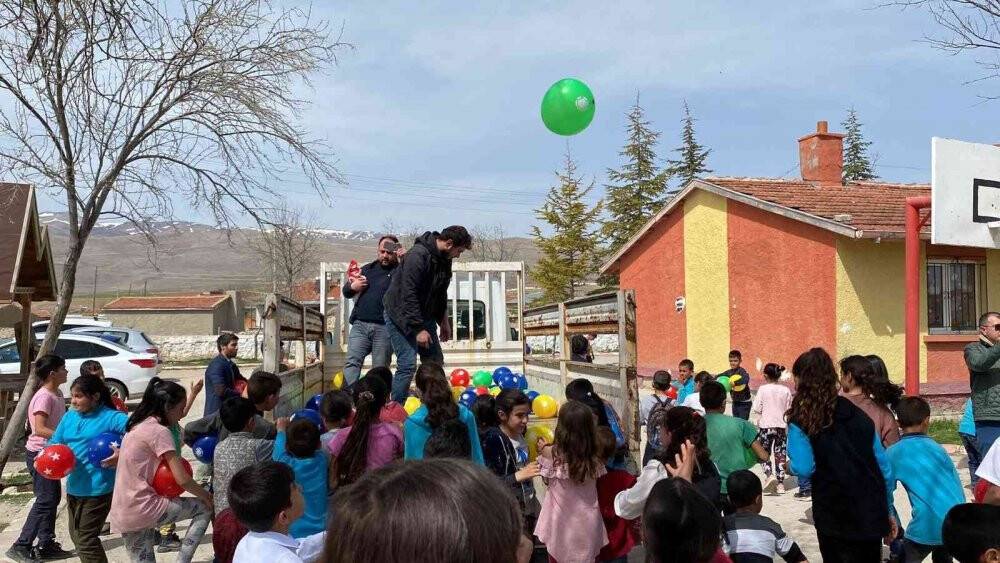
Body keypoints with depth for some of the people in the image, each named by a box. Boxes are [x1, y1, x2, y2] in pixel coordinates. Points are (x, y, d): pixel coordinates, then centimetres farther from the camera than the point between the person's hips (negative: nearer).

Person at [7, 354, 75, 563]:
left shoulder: (58, 394, 8)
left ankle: (46, 545, 18)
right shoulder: (44, 397, -19)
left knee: (53, 498, 12)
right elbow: (40, 429, -26)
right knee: (45, 501, -7)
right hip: (39, 453, -9)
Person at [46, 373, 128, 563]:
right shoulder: (69, 417, 8)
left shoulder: (110, 417, -14)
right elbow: (55, 442, 13)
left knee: (86, 539, -1)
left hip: (97, 489, -8)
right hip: (73, 486, 8)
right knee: (76, 535, 21)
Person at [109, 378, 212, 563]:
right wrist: (206, 496, 2)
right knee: (205, 508, 6)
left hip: (122, 514, 8)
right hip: (144, 509, -8)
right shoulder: (160, 431, -14)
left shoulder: (137, 426, 13)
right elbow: (182, 480, -15)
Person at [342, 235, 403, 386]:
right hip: (360, 324, 4)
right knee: (352, 362, -8)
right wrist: (352, 286, 4)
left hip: (384, 328, -3)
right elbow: (345, 292, 27)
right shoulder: (367, 269, 22)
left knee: (380, 368, 0)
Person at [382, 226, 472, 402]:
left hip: (424, 316, 9)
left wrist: (443, 321, 15)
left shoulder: (444, 259, 4)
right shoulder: (417, 255, -25)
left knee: (435, 362, 9)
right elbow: (408, 295, -28)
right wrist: (418, 329, -27)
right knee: (408, 364, -16)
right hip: (401, 316, -9)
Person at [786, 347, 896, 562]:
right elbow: (884, 466, 10)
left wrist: (790, 465, 5)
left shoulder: (801, 420, -7)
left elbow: (804, 468, -18)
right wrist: (888, 511, 18)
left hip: (835, 517, -5)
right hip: (871, 512, 5)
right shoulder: (857, 414, 8)